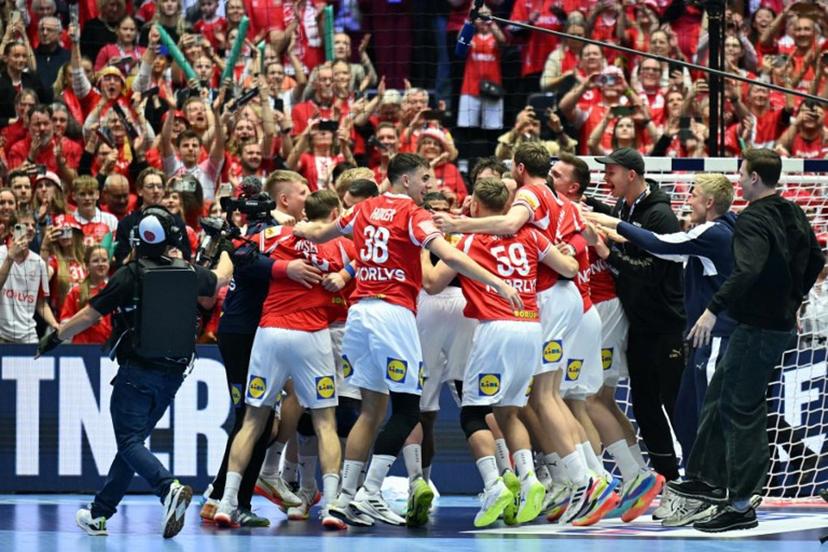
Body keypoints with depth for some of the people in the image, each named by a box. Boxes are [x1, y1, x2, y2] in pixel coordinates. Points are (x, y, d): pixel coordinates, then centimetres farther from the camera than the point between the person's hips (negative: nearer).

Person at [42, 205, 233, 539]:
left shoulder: (129, 276, -10)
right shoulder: (189, 273, 2)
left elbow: (88, 316, -5)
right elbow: (222, 278, 26)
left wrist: (55, 337, 11)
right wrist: (224, 246, 46)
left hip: (137, 371, -5)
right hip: (173, 374, 5)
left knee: (130, 442, -5)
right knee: (133, 439, 13)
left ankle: (170, 489, -31)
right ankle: (100, 513, 17)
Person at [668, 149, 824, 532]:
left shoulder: (754, 220, -18)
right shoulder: (794, 215, 11)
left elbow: (747, 270, -33)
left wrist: (714, 309, -35)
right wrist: (792, 300, 31)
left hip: (757, 328, -9)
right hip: (782, 322, 10)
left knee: (742, 411, -5)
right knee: (719, 396, 19)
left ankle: (741, 505, -4)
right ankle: (710, 480, 25)